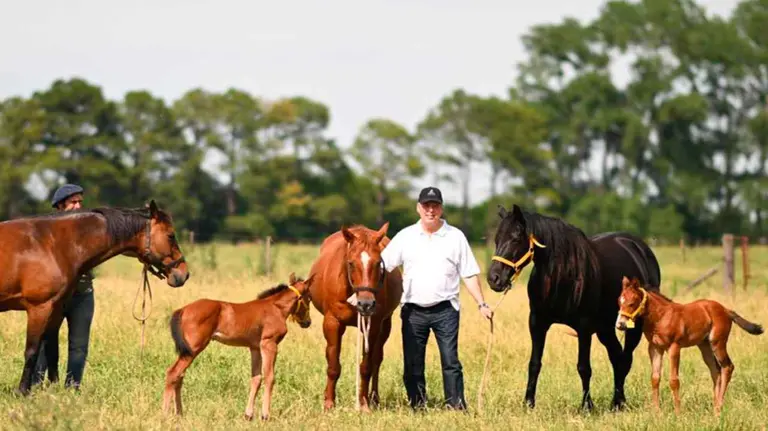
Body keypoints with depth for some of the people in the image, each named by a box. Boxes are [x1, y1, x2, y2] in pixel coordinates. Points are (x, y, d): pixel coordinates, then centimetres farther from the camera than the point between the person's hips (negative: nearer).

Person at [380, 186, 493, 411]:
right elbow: (381, 266, 3)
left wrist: (482, 304, -3)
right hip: (413, 310, 2)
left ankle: (457, 406, -3)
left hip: (445, 310, -2)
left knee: (450, 361, -6)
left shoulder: (455, 237, 4)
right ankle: (417, 406, 14)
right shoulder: (405, 237, 6)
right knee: (412, 364, 5)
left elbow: (469, 274, 4)